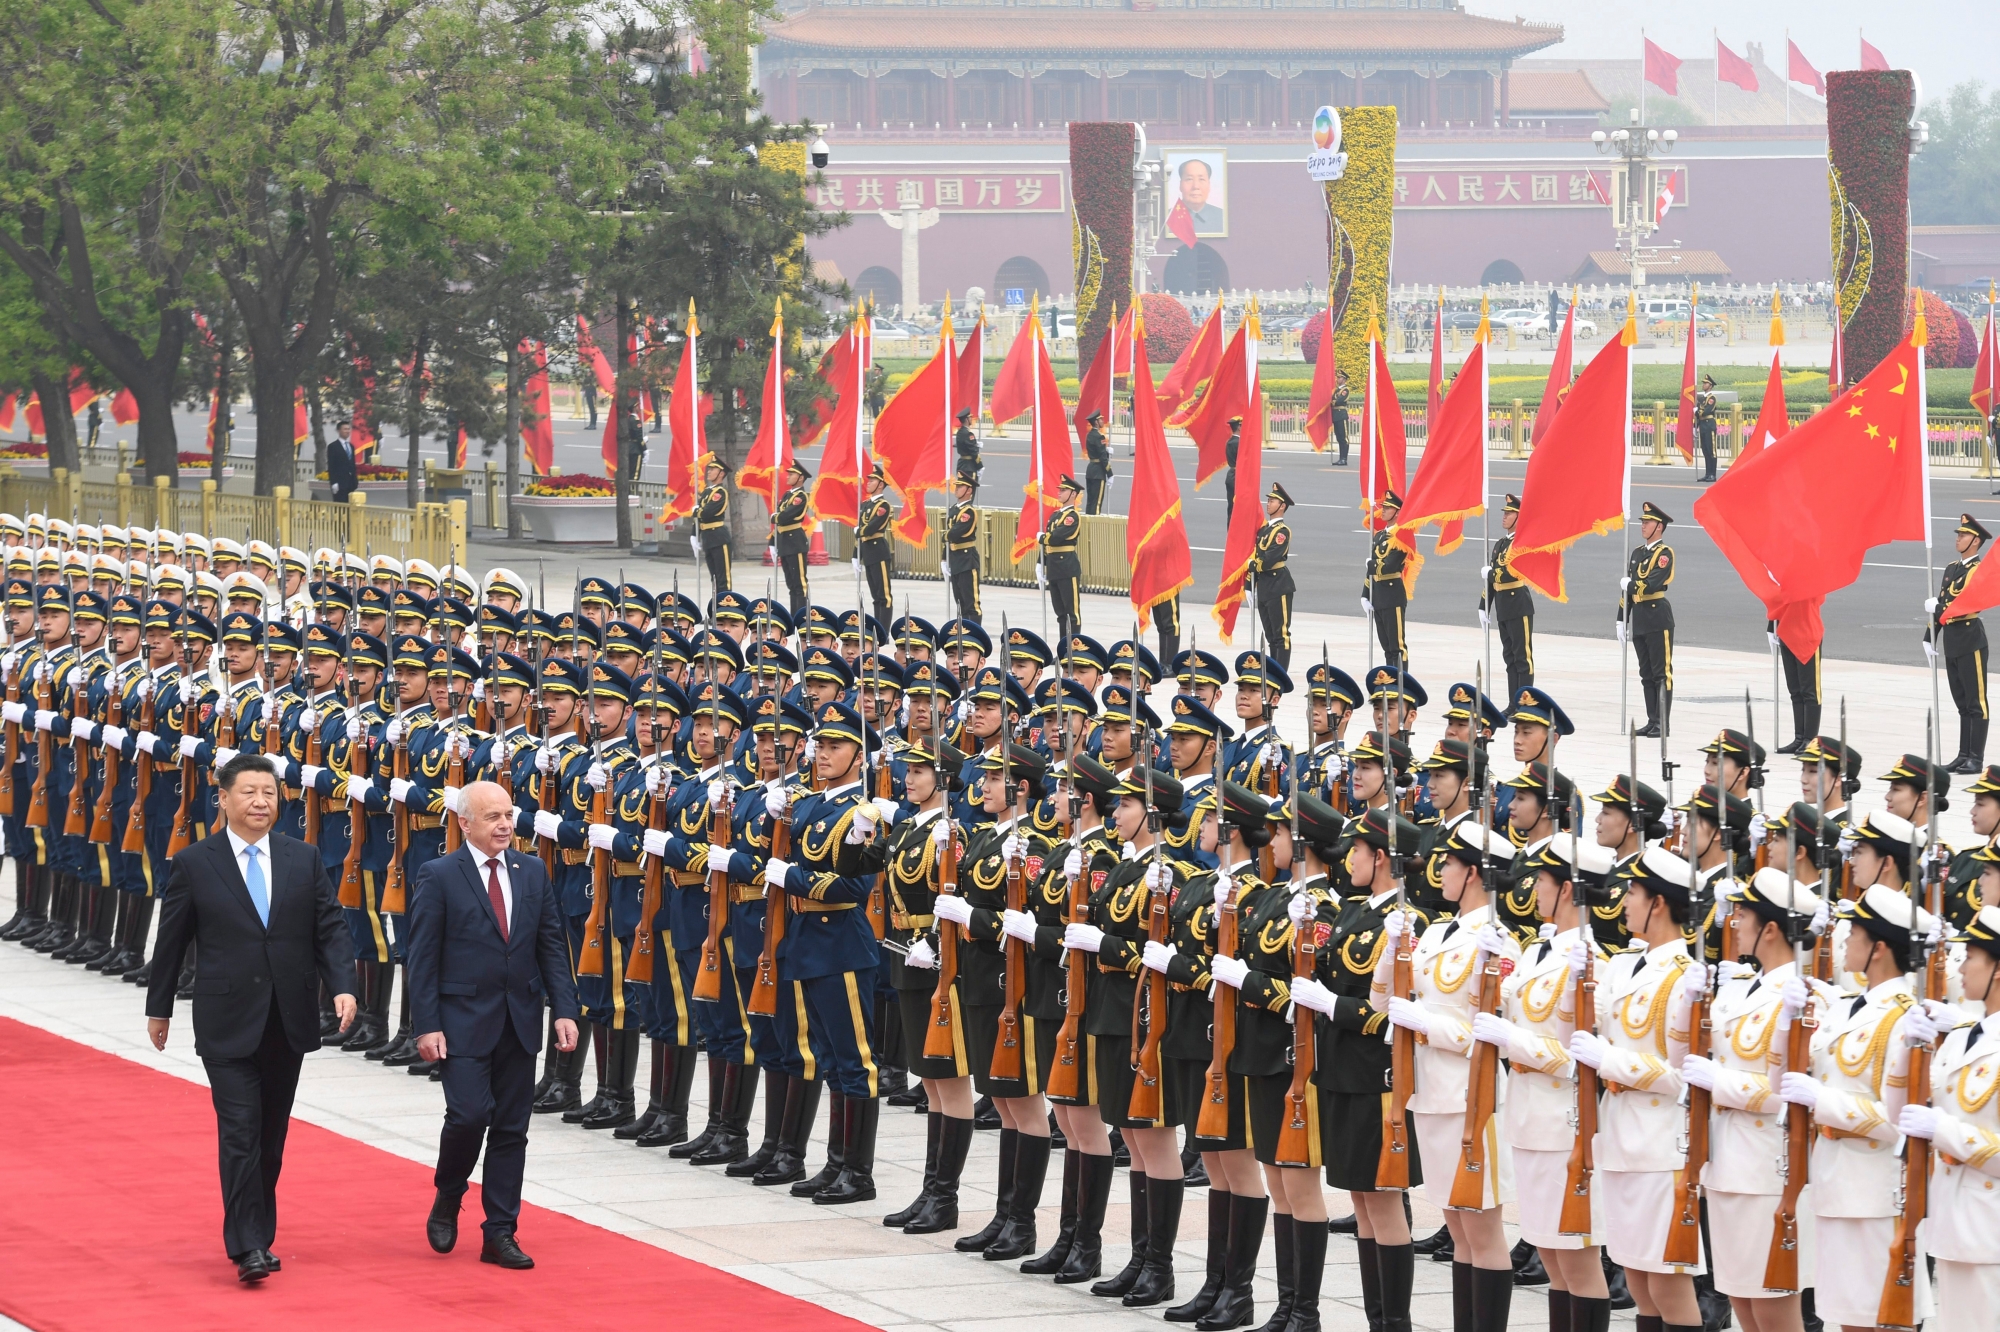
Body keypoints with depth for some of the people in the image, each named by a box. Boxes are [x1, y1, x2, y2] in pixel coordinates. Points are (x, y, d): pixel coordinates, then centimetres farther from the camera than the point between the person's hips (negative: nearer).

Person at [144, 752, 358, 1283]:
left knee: (272, 1134, 10)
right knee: (240, 1132, -10)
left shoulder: (304, 860, 6)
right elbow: (171, 941, 5)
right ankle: (247, 1247, -12)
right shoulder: (194, 864, -1)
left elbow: (330, 929, 5)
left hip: (288, 1020, 3)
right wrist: (158, 1008, 8)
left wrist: (342, 985, -10)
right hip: (228, 1023, -3)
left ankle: (260, 1234, 21)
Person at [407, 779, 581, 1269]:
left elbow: (552, 946, 10)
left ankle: (500, 1234, 10)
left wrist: (564, 1010, 0)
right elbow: (423, 957, -6)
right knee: (469, 1114, -15)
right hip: (464, 1021, -4)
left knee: (511, 1128, 4)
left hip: (520, 1021, 4)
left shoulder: (532, 872, 8)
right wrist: (427, 1026, -12)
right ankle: (447, 1199, 13)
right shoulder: (440, 876, -5)